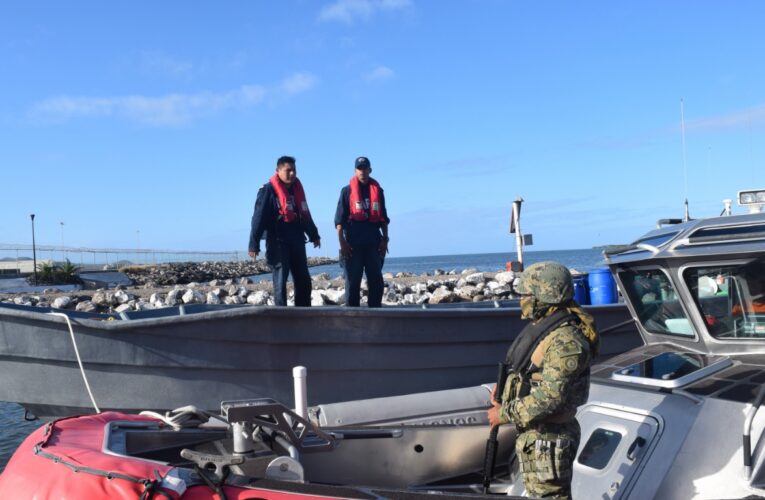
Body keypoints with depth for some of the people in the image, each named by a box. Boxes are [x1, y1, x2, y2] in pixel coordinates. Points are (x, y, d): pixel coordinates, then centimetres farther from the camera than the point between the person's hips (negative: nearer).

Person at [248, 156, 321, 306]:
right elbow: (259, 218, -13)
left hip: (297, 241, 7)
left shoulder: (297, 188, 13)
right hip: (278, 242, -7)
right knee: (280, 280, -6)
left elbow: (305, 214, 25)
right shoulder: (268, 190, -8)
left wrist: (313, 235, 32)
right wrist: (254, 245, -18)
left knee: (303, 281, 10)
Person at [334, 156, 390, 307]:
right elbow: (339, 219, -1)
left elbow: (383, 218, 16)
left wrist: (385, 239, 8)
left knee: (376, 281, 4)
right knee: (353, 281, 0)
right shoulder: (347, 191, 2)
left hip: (373, 242, 3)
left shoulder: (378, 190, 12)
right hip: (353, 243, -3)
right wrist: (342, 242, -9)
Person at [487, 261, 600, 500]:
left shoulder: (565, 342, -25)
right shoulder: (543, 328, 8)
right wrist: (503, 395, 1)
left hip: (548, 438, -10)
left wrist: (505, 414, -19)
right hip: (534, 433, 10)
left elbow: (549, 397, -29)